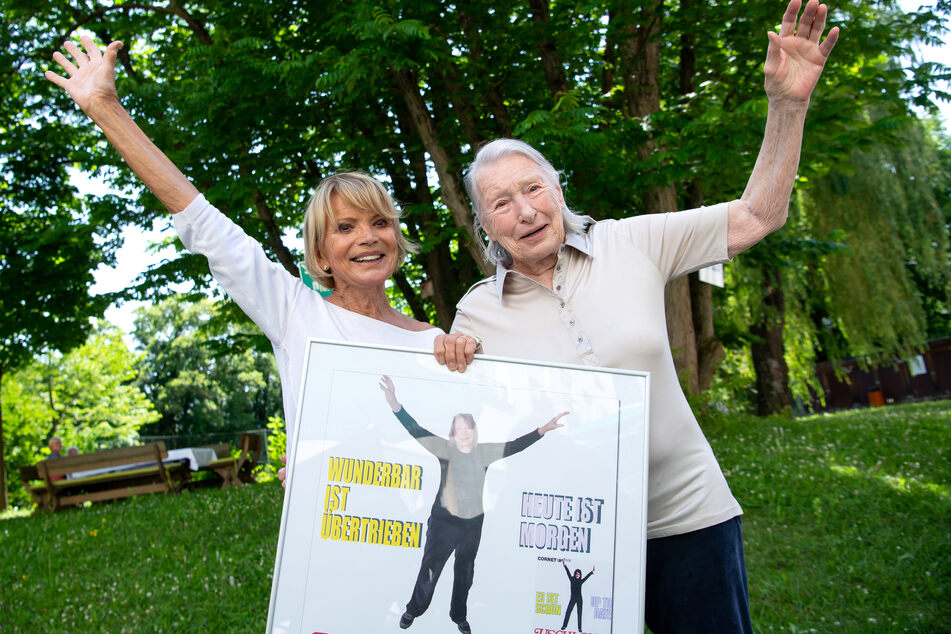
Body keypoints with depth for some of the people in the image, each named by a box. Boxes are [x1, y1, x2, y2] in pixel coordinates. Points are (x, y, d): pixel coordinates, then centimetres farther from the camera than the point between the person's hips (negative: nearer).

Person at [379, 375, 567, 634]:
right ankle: (414, 610, 28)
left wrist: (542, 430, -12)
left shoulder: (484, 452, -2)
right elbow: (418, 432, -23)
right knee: (431, 567, 3)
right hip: (443, 522, -3)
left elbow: (515, 446, -2)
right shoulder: (446, 449, -12)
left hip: (473, 523, 3)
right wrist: (395, 405, -38)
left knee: (465, 572, 18)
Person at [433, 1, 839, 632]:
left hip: (687, 515, 1)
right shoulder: (476, 312, -4)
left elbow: (757, 217, -1)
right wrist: (442, 359, -15)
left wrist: (788, 104, -10)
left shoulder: (630, 244, -5)